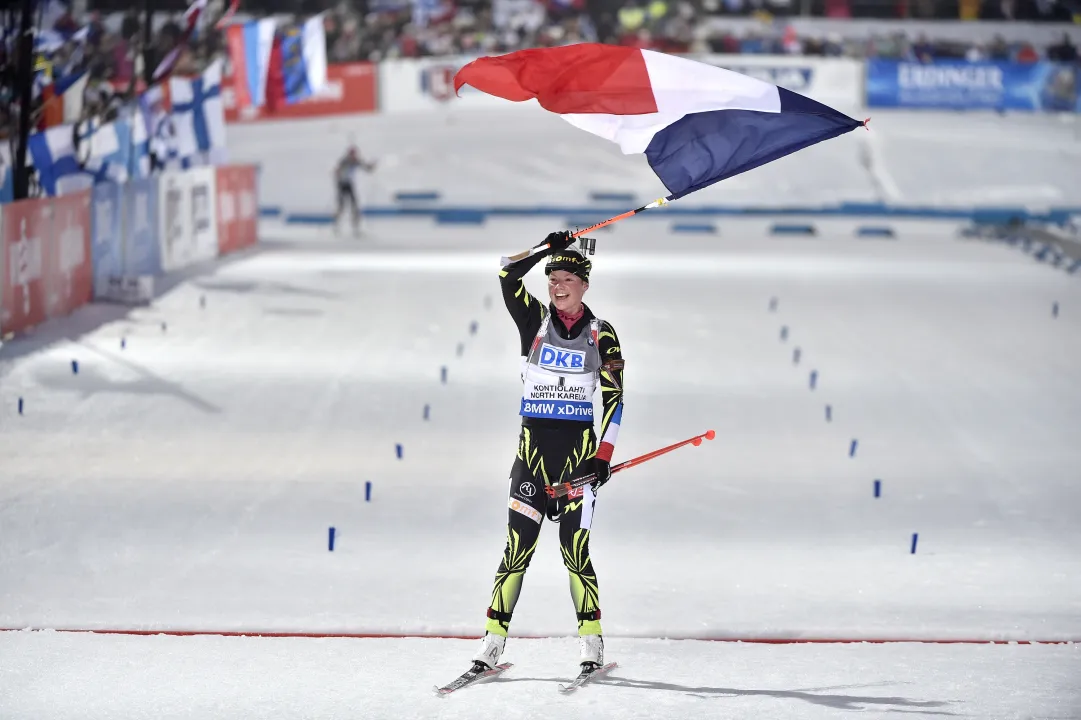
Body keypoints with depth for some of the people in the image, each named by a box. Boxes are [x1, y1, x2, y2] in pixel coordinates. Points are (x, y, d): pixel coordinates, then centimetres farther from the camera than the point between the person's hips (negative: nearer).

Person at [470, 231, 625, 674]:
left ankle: (591, 640, 4)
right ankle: (493, 641, 1)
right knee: (518, 545, -3)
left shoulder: (601, 335, 3)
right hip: (533, 445, 1)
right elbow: (508, 277, -9)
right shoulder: (534, 321, 6)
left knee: (574, 546, -5)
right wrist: (549, 249, -11)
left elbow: (613, 397, 1)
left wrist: (605, 454, -7)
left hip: (579, 447, -1)